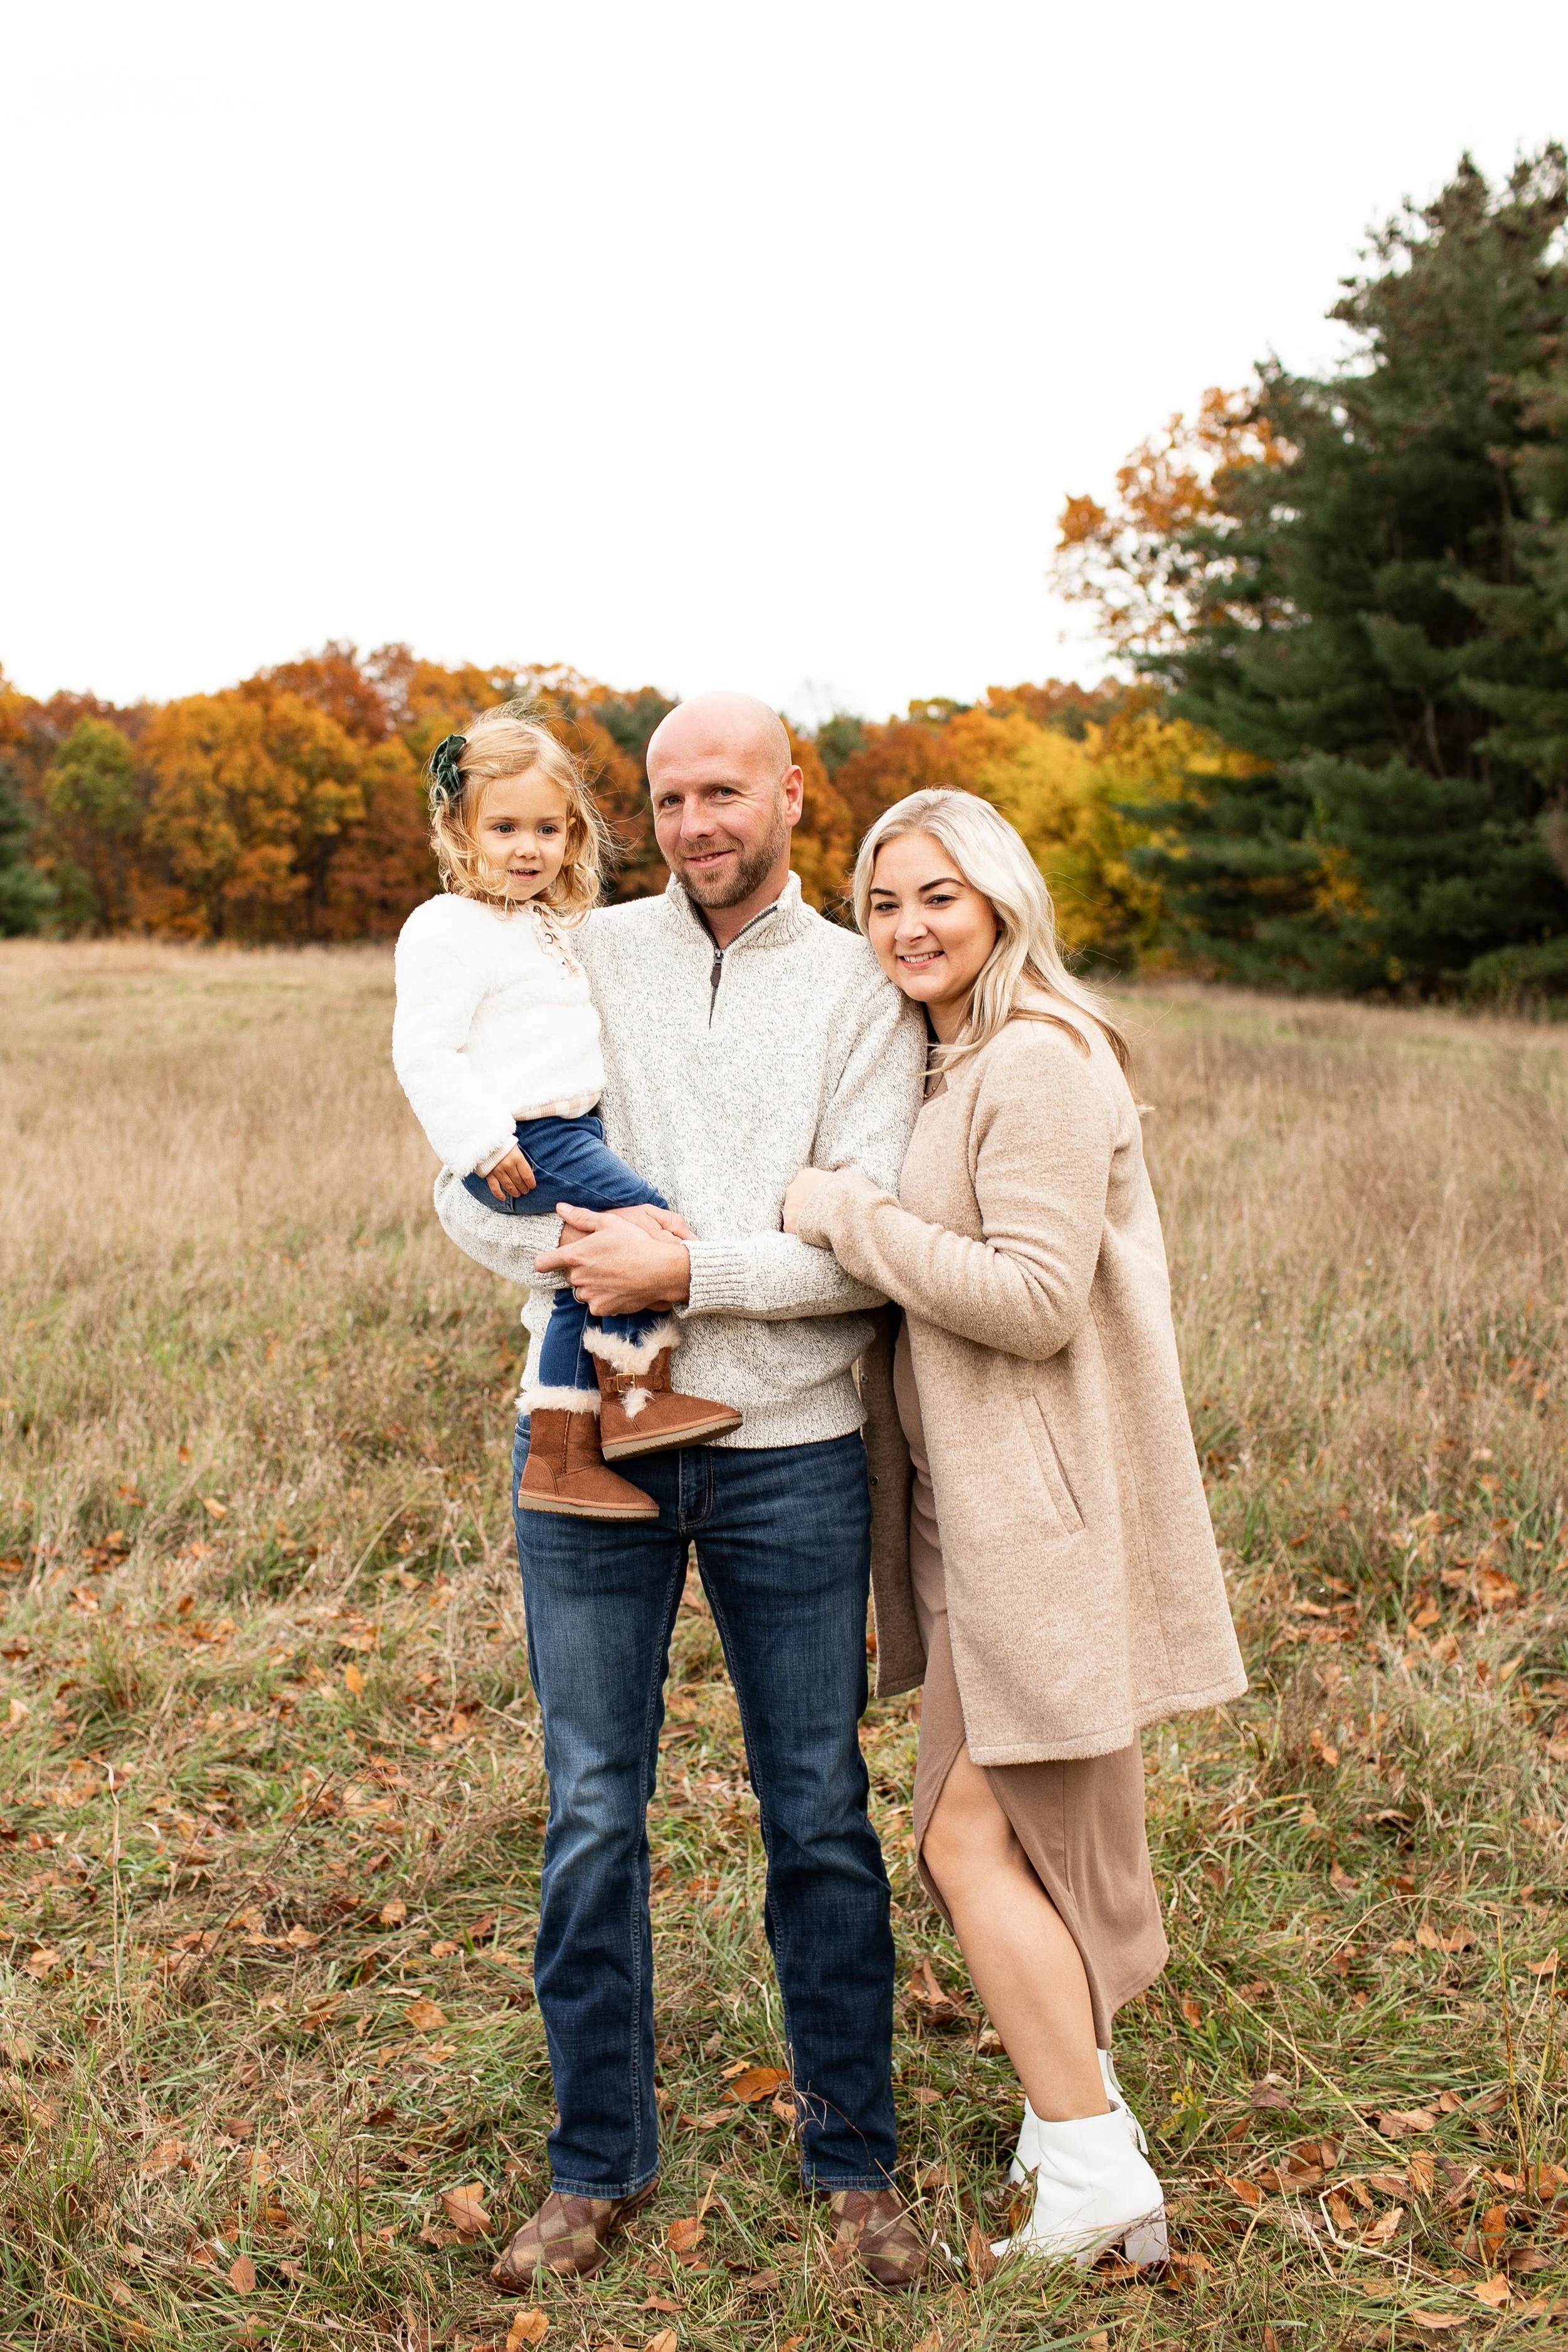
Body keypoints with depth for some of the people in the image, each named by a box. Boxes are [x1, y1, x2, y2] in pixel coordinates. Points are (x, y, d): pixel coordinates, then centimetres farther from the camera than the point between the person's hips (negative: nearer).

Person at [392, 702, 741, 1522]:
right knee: (646, 1223, -18)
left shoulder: (548, 924, 19)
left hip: (570, 1128, 9)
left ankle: (561, 1459, 12)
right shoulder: (446, 930, -11)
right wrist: (484, 1143, -23)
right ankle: (636, 1399, -7)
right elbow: (423, 1052, -18)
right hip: (518, 1146, -9)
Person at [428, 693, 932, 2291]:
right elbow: (465, 1177, 4)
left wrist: (690, 1271, -18)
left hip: (789, 1452, -1)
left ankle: (853, 2156, 28)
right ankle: (598, 2165, 26)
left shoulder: (861, 991, 1)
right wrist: (576, 1257, -14)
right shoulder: (581, 958, 7)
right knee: (592, 1817, 8)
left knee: (818, 1814, 10)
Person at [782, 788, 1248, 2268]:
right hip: (980, 1504, 10)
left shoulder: (1038, 1064, -16)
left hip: (1039, 1506, -10)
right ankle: (1076, 2108, 33)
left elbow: (1035, 1299, -23)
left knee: (976, 1835, -4)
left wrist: (842, 1211, -19)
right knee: (1029, 1833, 17)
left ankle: (1098, 2178, 8)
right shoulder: (955, 1065, 15)